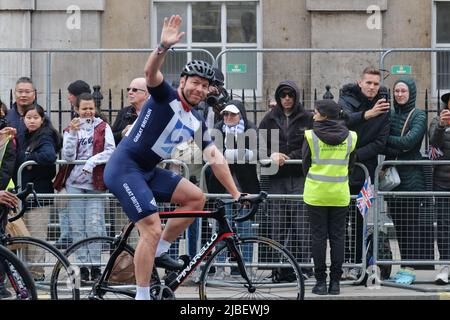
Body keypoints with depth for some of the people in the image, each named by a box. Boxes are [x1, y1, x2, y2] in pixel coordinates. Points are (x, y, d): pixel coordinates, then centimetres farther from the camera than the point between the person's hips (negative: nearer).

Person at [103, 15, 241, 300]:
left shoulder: (196, 122, 12)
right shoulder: (166, 96, -7)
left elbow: (216, 159, 10)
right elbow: (151, 72, -28)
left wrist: (236, 194, 6)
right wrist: (164, 47, -46)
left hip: (149, 171, 8)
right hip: (124, 168, -8)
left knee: (197, 197, 0)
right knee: (153, 229, -17)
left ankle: (160, 251, 10)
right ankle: (142, 296, -11)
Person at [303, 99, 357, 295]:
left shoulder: (311, 136, -7)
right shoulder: (349, 137, 1)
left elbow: (305, 165, 2)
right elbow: (351, 165, 11)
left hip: (316, 193, -2)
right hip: (340, 194, 2)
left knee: (319, 236, 3)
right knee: (337, 237, 7)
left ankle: (321, 281, 4)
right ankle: (335, 282, 7)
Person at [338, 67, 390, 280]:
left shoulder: (383, 107, 3)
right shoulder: (347, 100, -2)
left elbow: (380, 142, -2)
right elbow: (345, 119, -24)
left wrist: (355, 155, -12)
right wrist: (367, 114, -41)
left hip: (365, 170, 1)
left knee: (360, 220, 2)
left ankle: (356, 264, 6)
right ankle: (344, 261, 7)